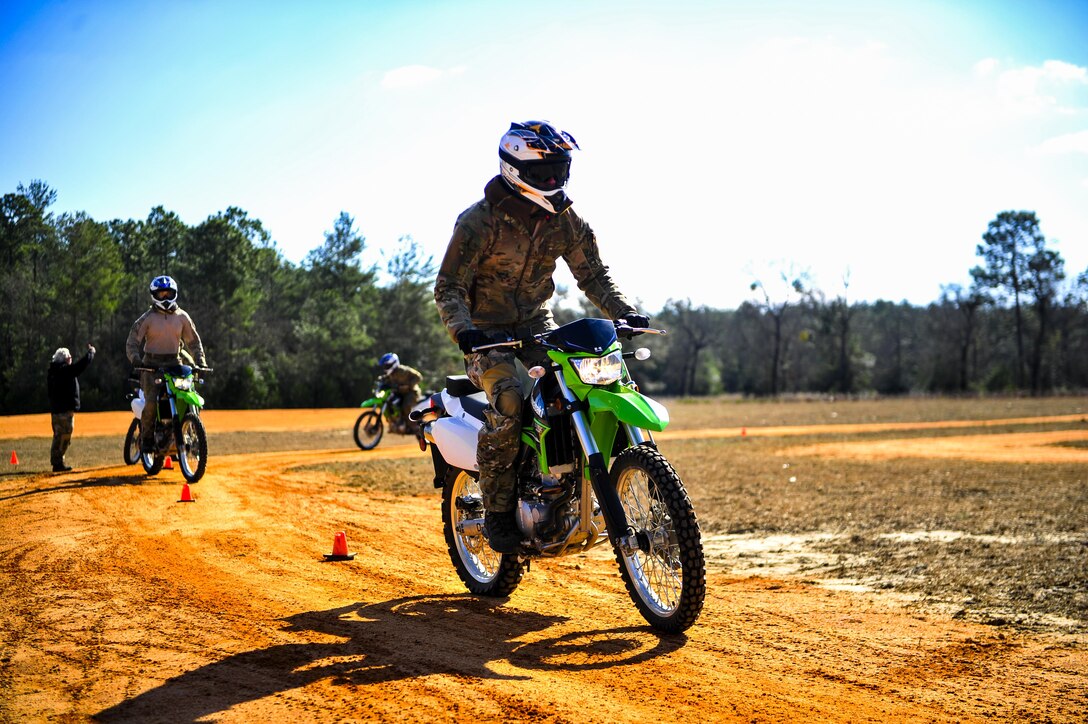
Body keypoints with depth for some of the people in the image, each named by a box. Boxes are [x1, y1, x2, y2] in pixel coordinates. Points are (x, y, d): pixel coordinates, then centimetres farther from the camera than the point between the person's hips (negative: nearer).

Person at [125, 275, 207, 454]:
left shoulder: (182, 317, 8)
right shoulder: (147, 318, 0)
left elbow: (193, 341, 14)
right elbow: (132, 341, -3)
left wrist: (200, 361, 1)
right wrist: (136, 359, -21)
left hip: (174, 362, 2)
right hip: (151, 364, -2)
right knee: (151, 403, -17)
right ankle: (146, 439, -3)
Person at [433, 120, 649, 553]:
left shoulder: (566, 222, 0)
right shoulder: (479, 221, -14)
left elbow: (593, 274, 6)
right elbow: (448, 286, -16)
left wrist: (623, 312, -12)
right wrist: (462, 330, -35)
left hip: (535, 323, 5)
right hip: (486, 330, -5)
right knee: (508, 401, -31)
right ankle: (497, 511, -18)